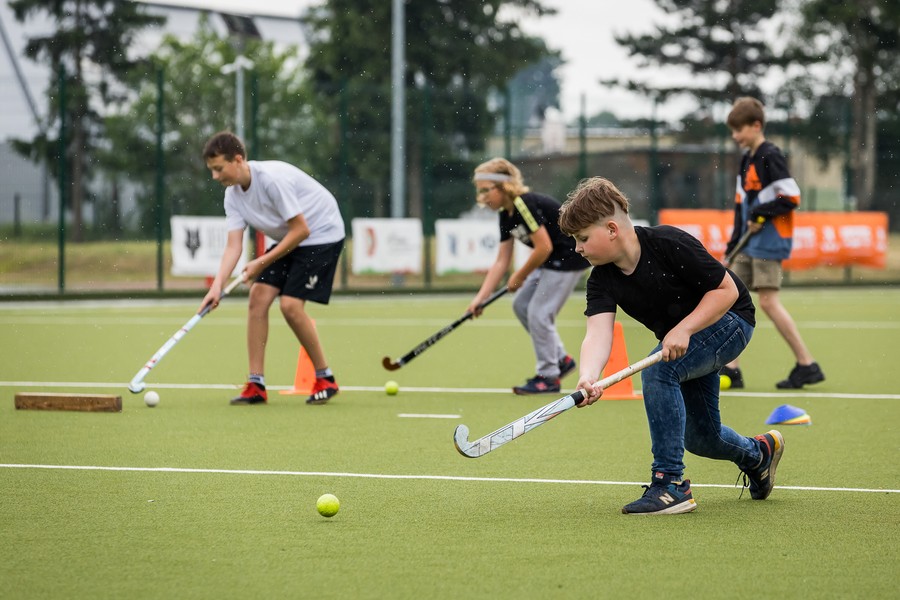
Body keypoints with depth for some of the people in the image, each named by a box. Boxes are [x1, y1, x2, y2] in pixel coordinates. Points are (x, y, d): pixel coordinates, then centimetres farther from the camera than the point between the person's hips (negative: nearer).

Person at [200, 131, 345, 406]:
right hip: (287, 240, 8)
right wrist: (217, 285, -23)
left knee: (290, 305, -18)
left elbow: (301, 230, -25)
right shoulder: (233, 194, -4)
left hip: (321, 235, -8)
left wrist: (263, 262, -22)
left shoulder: (272, 178, -29)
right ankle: (256, 385, -1)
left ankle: (325, 379, 0)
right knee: (258, 297, -6)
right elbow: (233, 246, -8)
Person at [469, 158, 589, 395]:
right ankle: (561, 359, 23)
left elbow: (544, 247, -24)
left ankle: (548, 377, 4)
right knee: (521, 305, 12)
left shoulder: (525, 204, -22)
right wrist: (480, 297, 1)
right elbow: (501, 262, 7)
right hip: (553, 260, 10)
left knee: (539, 313, -9)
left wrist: (520, 277, -11)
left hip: (570, 256, -10)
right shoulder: (506, 215, 6)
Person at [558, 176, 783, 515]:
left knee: (657, 370, -32)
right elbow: (598, 334, -28)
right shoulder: (602, 279, -14)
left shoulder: (669, 245, -29)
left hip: (729, 320, -7)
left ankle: (670, 484, -27)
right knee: (700, 439, 15)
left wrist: (683, 329, -33)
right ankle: (759, 453, 51)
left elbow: (727, 290, -23)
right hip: (679, 342, 7)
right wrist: (587, 379, -48)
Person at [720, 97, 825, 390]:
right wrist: (734, 242, 16)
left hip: (769, 242, -9)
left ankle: (807, 364, -5)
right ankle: (731, 370, 9)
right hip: (749, 245, 9)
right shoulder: (747, 159, 15)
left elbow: (791, 197, -18)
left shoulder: (770, 156, -12)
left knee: (768, 301, -12)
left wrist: (761, 213, -19)